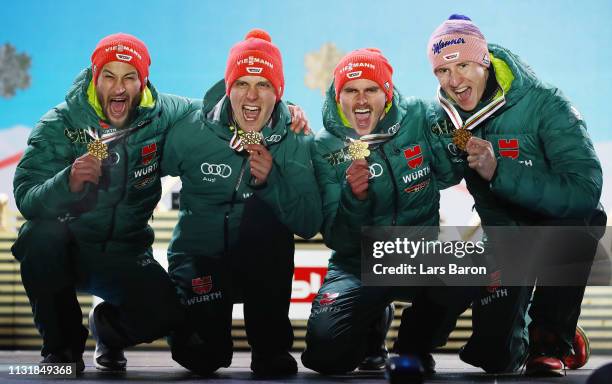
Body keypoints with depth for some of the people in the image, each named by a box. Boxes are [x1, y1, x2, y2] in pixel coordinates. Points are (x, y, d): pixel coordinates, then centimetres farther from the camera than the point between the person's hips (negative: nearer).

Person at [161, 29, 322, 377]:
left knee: (262, 209, -29)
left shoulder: (296, 142, -6)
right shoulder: (191, 132, -7)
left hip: (262, 265, 1)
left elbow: (310, 225, -13)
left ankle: (271, 345, -12)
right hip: (200, 259, -1)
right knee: (201, 356, -20)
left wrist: (272, 181, -27)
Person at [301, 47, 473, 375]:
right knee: (325, 349, -24)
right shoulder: (325, 147, -7)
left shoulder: (418, 118, -6)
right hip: (359, 265, -1)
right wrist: (353, 196, -30)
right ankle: (372, 331, 16)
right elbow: (337, 240, -12)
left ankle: (414, 346, 0)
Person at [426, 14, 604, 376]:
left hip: (562, 227, -3)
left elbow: (584, 191, -36)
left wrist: (499, 171, -43)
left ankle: (550, 340, -18)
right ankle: (519, 338, 31)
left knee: (577, 219, -39)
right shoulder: (444, 116, -8)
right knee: (492, 356, -8)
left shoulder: (544, 103, -24)